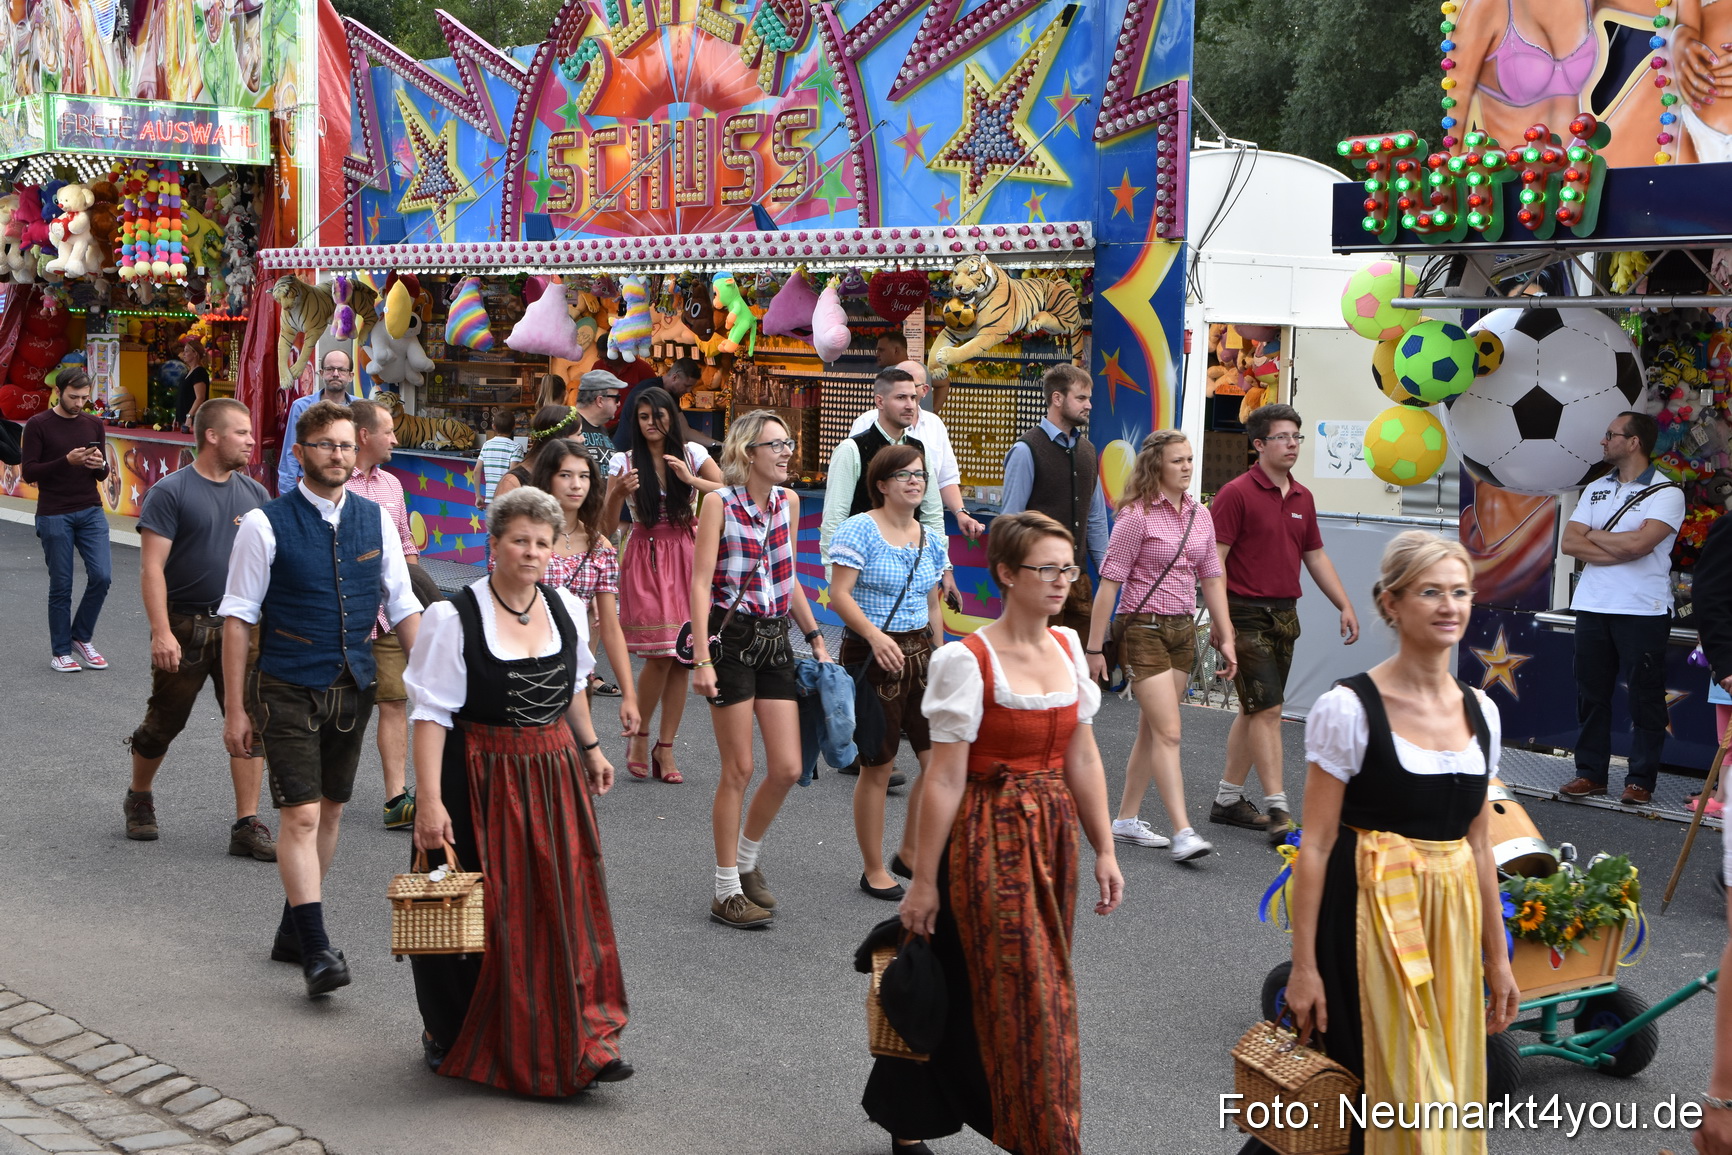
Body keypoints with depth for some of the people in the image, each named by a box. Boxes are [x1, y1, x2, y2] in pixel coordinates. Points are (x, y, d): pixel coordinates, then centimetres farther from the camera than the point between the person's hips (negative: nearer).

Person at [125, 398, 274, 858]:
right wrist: (161, 632, -21)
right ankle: (139, 799, 35)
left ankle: (247, 826, 2)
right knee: (165, 721, 10)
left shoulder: (254, 494, 8)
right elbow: (152, 566, -13)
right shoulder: (170, 492, -8)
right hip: (185, 628, -4)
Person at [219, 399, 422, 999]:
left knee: (330, 810, 12)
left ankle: (293, 928, 27)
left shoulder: (376, 520, 4)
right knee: (300, 814, -10)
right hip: (289, 688, -5)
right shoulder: (266, 524, -8)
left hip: (354, 685, 5)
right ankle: (316, 950, -7)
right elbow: (238, 617, -6)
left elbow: (403, 608, 9)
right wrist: (235, 708, -8)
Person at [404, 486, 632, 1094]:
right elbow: (432, 714, -16)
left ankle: (581, 1043, 10)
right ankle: (451, 1038, 27)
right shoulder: (453, 618, -14)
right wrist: (430, 800, -21)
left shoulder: (566, 609, 4)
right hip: (481, 780, -4)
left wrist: (590, 748, 23)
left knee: (567, 907, 3)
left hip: (555, 773, 5)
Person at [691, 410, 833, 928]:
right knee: (739, 769, -1)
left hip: (776, 639, 6)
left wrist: (816, 639, 17)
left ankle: (746, 859, 27)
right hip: (731, 637, -6)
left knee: (788, 768, 2)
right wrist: (702, 659, -19)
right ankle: (726, 891, 11)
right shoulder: (719, 502, -8)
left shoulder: (788, 502, 9)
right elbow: (701, 582, -12)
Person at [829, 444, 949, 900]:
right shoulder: (860, 529, -9)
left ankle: (910, 852, 19)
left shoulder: (928, 539, 10)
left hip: (920, 653, 6)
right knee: (878, 769, 1)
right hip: (871, 655, -6)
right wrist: (874, 635, -29)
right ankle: (874, 871, 15)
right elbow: (839, 594, -16)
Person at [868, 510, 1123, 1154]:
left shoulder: (1068, 649, 5)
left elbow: (1082, 759, 10)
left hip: (1053, 838, 7)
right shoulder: (967, 662, -15)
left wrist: (1104, 850, 8)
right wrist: (923, 881, -12)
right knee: (1027, 1000, -2)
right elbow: (946, 779, -14)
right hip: (989, 842, -7)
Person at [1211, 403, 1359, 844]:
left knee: (1254, 710, 12)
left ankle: (1228, 799, 21)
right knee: (1267, 709, -11)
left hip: (1285, 614, 8)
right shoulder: (1236, 493, -10)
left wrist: (1345, 606, 12)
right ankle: (1277, 808, -11)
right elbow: (1214, 560, -13)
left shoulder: (1302, 498, 12)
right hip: (1247, 614, -8)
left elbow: (1316, 557, 20)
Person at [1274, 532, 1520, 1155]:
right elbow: (1316, 844, -10)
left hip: (1454, 918, 6)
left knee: (1448, 1090, 10)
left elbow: (1478, 844, 13)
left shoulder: (1480, 711, 7)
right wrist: (1304, 965, -12)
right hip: (1371, 916, -6)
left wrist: (1497, 958, 14)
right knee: (1385, 1090, -3)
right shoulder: (1348, 708, -11)